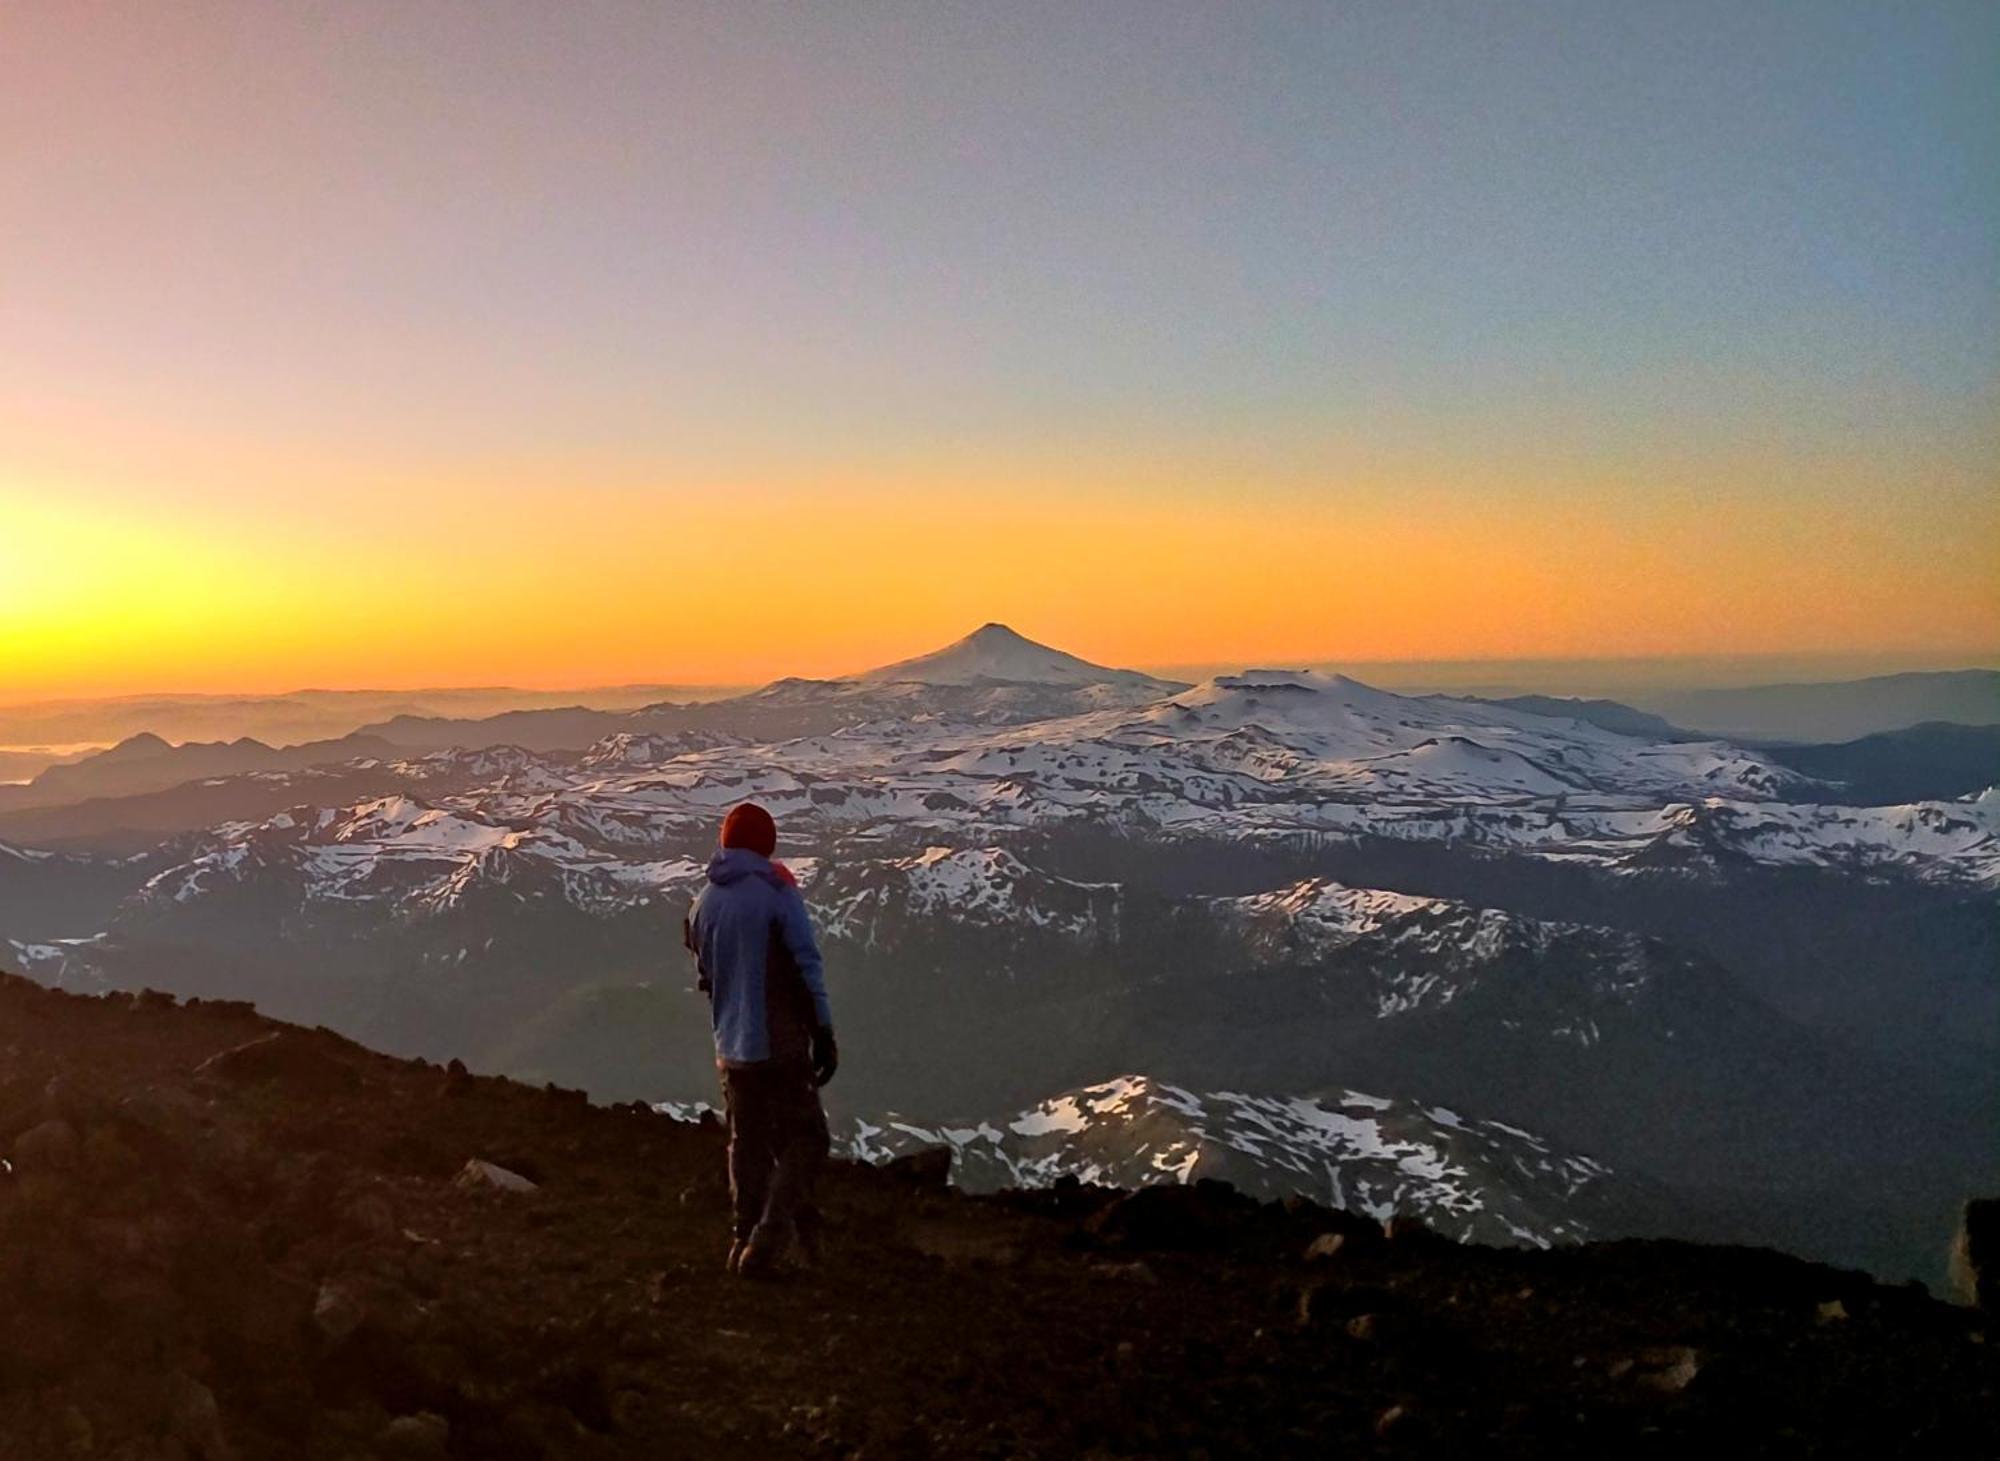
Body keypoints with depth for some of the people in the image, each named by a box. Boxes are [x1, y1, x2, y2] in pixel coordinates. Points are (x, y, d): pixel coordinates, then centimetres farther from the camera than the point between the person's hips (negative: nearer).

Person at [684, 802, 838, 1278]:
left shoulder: (703, 902, 7)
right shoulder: (776, 891, -11)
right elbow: (808, 967, -14)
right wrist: (824, 1032, -9)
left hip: (731, 1048, 6)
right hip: (780, 1043, -6)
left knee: (748, 1143, 16)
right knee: (804, 1137, 2)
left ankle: (746, 1239, 19)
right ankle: (771, 1238, -9)